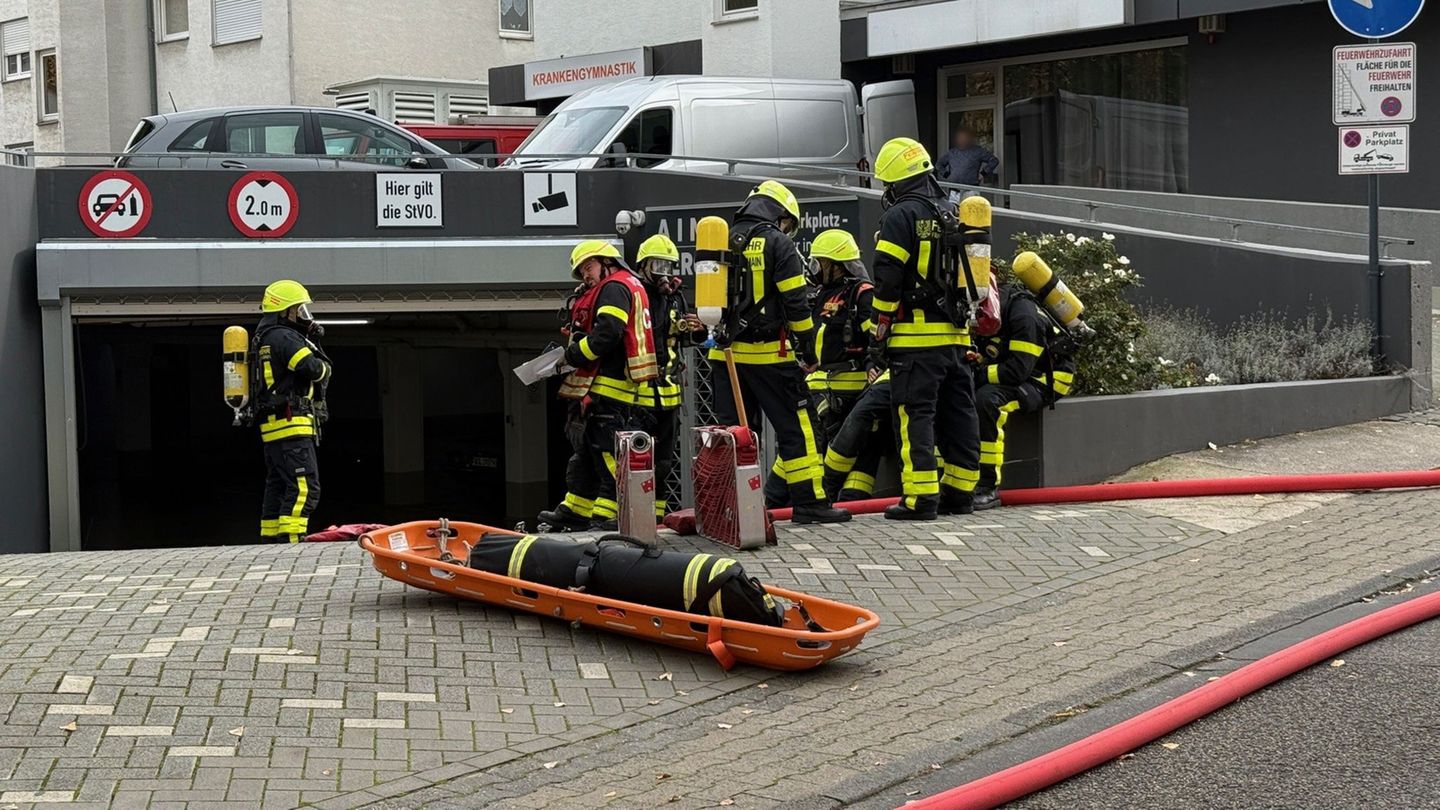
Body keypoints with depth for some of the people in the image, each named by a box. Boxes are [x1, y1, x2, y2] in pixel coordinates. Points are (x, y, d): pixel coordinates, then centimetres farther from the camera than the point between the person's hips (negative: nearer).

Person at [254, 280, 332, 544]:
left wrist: (311, 340, 10)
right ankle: (289, 541, -22)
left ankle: (270, 541, 17)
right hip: (290, 423, -11)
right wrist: (322, 364, 6)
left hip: (272, 426, 11)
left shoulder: (265, 338, 22)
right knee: (305, 487, -15)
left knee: (278, 486, 14)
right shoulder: (283, 337, -11)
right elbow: (317, 370, -18)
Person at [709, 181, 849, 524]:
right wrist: (809, 352, -2)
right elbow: (796, 304, -8)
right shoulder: (778, 243, -4)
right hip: (767, 353, -6)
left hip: (725, 354, 6)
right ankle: (809, 502, 0)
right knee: (797, 427, 0)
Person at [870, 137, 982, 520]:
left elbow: (887, 277, -13)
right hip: (956, 334, 7)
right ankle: (960, 492, 15)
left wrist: (882, 324, -4)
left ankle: (920, 497, -11)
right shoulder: (955, 215, 17)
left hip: (915, 334, -7)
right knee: (959, 411, 11)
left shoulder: (900, 216, -7)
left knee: (916, 413, -7)